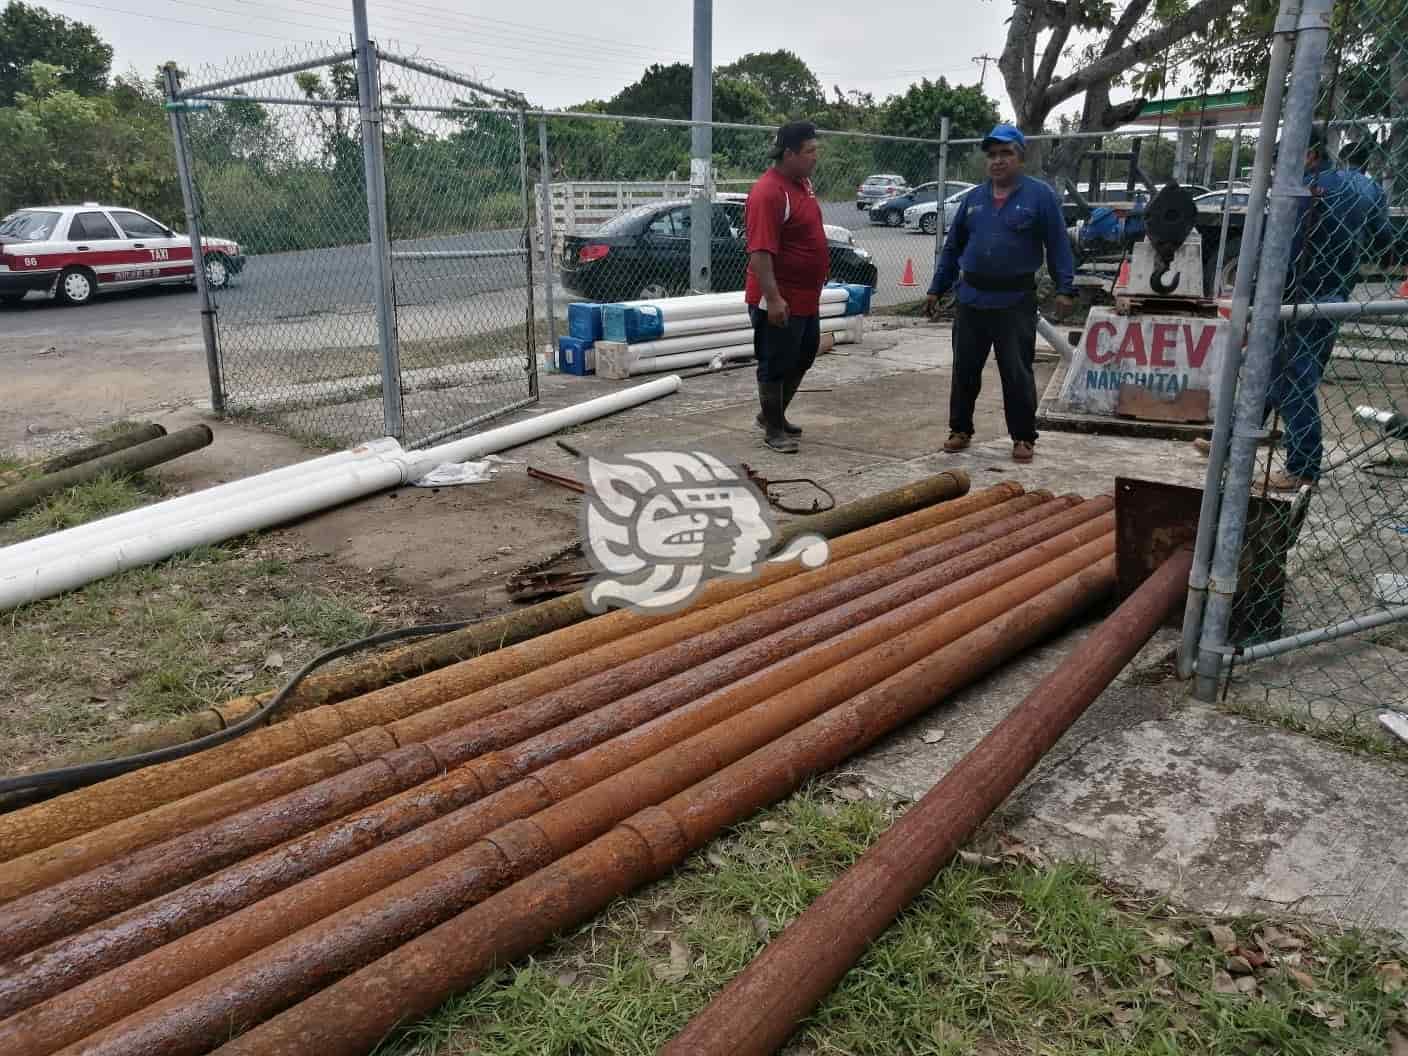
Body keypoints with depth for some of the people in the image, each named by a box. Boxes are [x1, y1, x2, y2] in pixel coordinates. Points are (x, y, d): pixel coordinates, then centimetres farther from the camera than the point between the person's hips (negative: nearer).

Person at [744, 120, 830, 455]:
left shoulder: (803, 182, 9)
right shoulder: (768, 192, -21)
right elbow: (760, 252, -26)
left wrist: (817, 279, 23)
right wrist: (773, 298, -30)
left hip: (806, 296, 10)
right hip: (780, 301, -10)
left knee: (802, 359, 20)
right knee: (776, 365, 3)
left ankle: (773, 414, 35)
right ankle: (773, 429, 16)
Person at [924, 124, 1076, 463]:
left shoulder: (1040, 195, -2)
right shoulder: (973, 198, 10)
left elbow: (1058, 245, -4)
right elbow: (952, 247, 15)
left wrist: (1065, 289, -11)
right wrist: (936, 289, 14)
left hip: (1016, 302, -4)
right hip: (971, 299, 4)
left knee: (1018, 374, 2)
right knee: (964, 371, 10)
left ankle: (1023, 437, 14)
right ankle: (960, 429, 24)